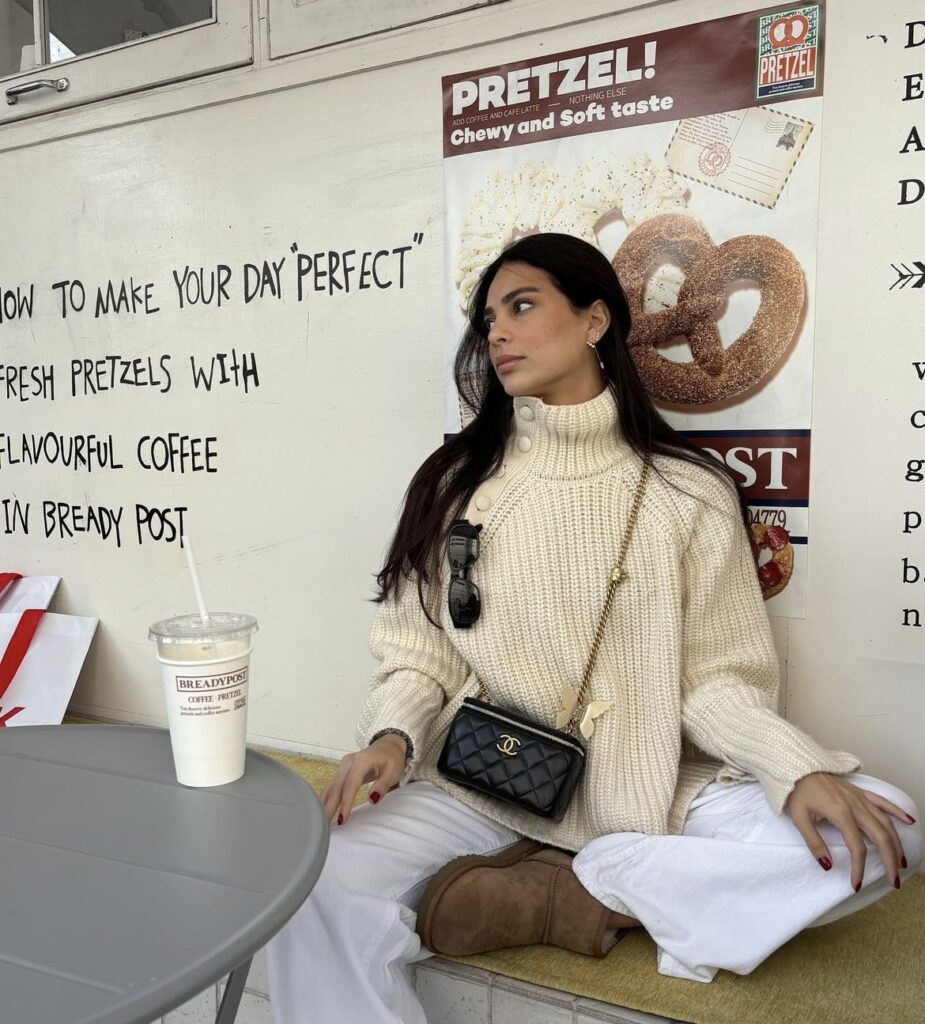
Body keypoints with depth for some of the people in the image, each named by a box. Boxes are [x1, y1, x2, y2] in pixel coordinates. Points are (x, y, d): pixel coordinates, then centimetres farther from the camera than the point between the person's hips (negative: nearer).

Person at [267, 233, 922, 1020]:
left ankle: (564, 890, -12)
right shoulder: (454, 482, 2)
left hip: (648, 795, 1)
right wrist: (392, 736, -17)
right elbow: (418, 655, 3)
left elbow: (715, 678, -2)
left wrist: (801, 770, -19)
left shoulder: (687, 490, -2)